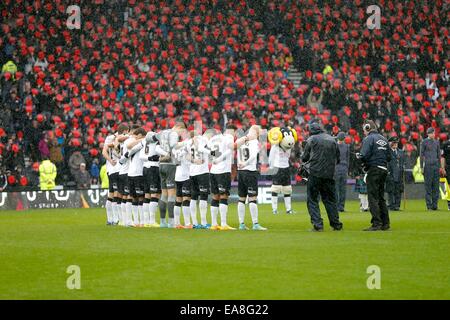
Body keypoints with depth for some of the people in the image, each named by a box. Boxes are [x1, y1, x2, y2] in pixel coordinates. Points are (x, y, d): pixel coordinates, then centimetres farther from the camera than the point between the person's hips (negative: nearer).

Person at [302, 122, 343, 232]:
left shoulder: (311, 140, -3)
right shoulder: (332, 140, 11)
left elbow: (305, 158, -1)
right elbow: (338, 159, 14)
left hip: (315, 174, -4)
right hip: (329, 175, 4)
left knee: (312, 200, 1)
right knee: (330, 199, 14)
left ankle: (317, 224, -9)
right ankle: (336, 224, 12)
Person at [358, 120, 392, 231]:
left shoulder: (368, 139, -8)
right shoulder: (383, 139, 16)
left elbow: (364, 156, -16)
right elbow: (389, 156, 15)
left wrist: (359, 156, 4)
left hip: (373, 170, -8)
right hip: (384, 170, 8)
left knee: (373, 197, -6)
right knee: (380, 197, 15)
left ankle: (376, 224, -12)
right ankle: (385, 223, 15)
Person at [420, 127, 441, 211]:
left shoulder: (436, 142, 15)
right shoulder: (424, 142, 0)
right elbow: (421, 155, -1)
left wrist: (439, 166, 14)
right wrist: (421, 167, -6)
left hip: (436, 165, 5)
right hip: (428, 166, -5)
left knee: (436, 185, 3)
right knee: (428, 185, -4)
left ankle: (435, 204, 7)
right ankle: (429, 205, -2)